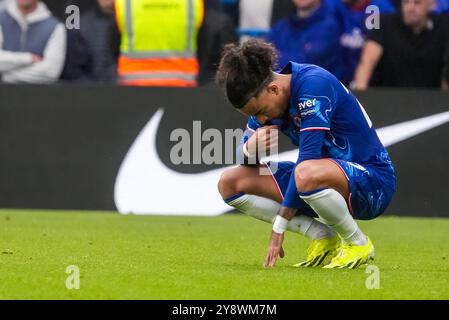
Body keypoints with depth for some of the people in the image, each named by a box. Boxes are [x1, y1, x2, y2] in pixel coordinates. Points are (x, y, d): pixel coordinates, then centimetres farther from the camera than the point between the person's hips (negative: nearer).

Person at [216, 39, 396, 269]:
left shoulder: (314, 83, -24)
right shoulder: (264, 96, 0)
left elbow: (307, 158, -27)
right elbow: (244, 158, 7)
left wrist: (279, 226, -26)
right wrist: (250, 147, -20)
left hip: (373, 180, -9)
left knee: (307, 175, -41)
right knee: (229, 183, -1)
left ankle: (358, 243, -13)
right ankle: (323, 237, -3)